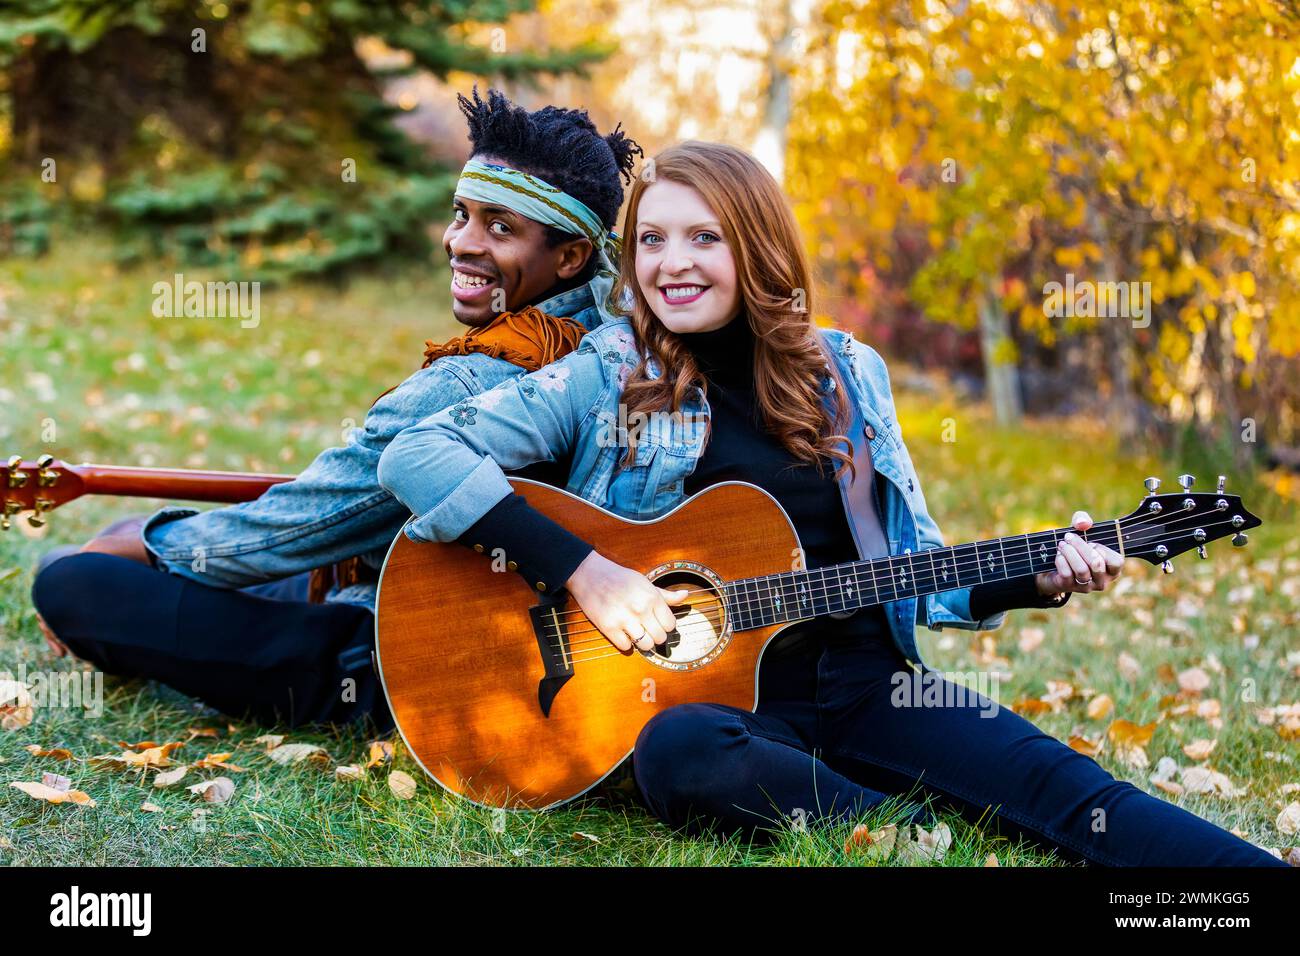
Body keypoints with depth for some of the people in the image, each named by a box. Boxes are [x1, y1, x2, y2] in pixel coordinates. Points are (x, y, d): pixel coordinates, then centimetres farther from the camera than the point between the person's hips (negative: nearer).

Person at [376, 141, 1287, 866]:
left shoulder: (846, 374, 11)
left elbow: (912, 568, 17)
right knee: (676, 752, -38)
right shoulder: (603, 380, 0)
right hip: (708, 693, -3)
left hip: (862, 681, 3)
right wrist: (581, 567, -19)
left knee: (1065, 788, -19)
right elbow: (416, 454, -11)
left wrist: (1038, 579, -2)